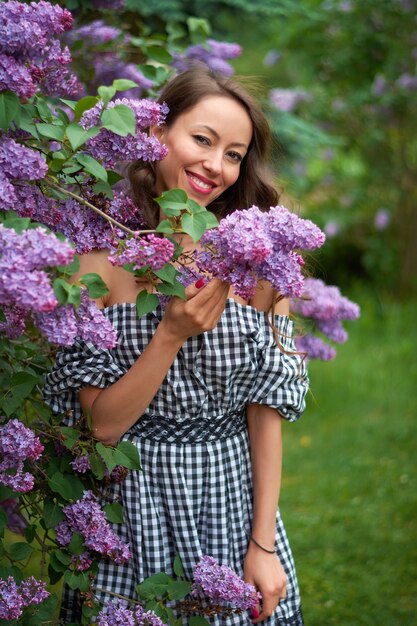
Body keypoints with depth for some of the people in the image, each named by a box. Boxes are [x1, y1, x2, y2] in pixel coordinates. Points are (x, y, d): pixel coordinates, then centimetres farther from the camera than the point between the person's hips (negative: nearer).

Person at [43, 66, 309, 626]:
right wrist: (172, 334, -23)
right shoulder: (100, 260, -8)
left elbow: (266, 413, -3)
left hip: (233, 501, 1)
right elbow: (103, 422, -10)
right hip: (135, 508, -1)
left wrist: (264, 544, -6)